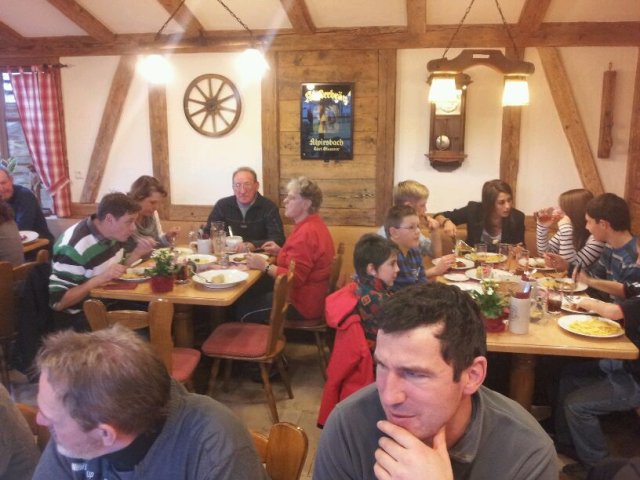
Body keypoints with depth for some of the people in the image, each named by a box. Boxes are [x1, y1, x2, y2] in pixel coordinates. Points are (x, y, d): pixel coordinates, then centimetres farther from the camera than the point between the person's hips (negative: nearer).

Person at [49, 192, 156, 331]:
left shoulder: (111, 234, -2)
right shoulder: (75, 246, -26)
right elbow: (57, 301, -25)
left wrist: (137, 253, -6)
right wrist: (101, 278, -31)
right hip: (78, 316, -8)